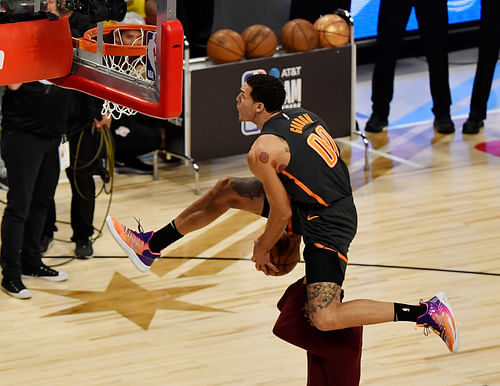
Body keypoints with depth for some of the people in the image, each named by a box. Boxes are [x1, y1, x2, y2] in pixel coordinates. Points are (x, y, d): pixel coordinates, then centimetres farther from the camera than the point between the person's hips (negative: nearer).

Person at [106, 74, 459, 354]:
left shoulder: (263, 150, -21)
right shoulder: (305, 116, 4)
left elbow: (282, 212, -17)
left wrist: (262, 248, 3)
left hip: (327, 226, -10)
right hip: (334, 202, 10)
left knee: (324, 319, -17)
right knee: (226, 191, 12)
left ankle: (426, 312, -14)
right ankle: (151, 246, 24)